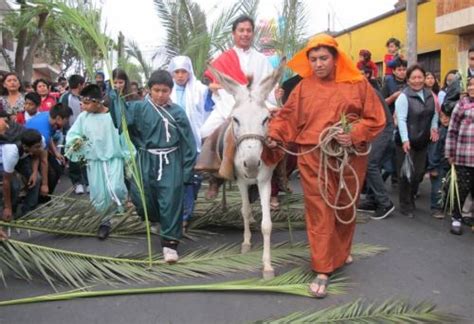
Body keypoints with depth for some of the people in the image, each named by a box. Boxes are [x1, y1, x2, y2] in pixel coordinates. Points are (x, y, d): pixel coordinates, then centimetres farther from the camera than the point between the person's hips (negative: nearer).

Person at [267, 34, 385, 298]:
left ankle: (341, 252, 42)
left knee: (345, 207, 17)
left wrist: (355, 135, -16)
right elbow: (287, 116, 7)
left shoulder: (357, 84, 0)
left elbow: (376, 119, -1)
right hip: (314, 158, -1)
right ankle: (323, 270, 3)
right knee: (320, 212, -4)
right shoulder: (304, 87, 3)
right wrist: (275, 134, -10)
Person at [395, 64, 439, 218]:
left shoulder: (430, 95, 9)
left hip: (423, 141, 6)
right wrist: (405, 140, -27)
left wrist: (434, 127, 0)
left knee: (419, 172, 12)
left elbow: (435, 113, 18)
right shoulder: (404, 96, -13)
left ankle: (411, 198, 32)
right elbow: (401, 119, -19)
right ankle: (406, 206, 12)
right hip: (407, 142, -6)